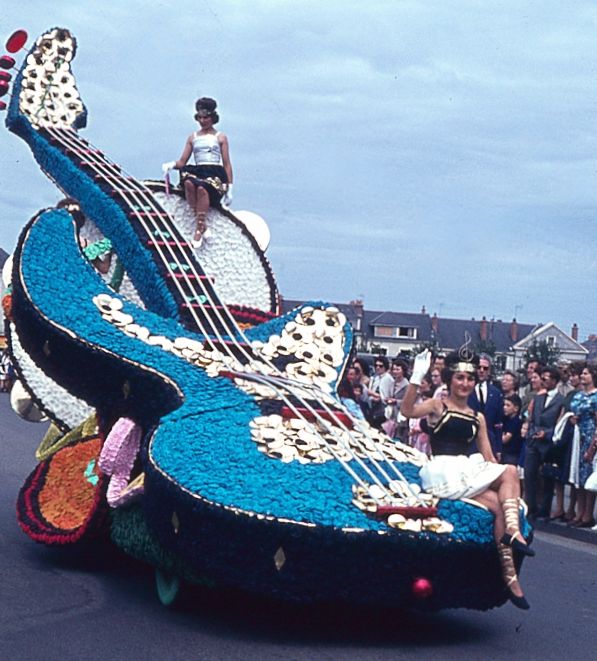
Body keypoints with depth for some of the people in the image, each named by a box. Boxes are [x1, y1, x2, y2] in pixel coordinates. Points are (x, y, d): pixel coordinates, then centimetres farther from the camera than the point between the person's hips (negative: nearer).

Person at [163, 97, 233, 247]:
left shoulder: (220, 137, 17)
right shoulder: (193, 137, 24)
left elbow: (227, 164, 12)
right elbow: (182, 162, 17)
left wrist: (230, 188, 3)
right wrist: (172, 165, -7)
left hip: (216, 174, -2)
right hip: (197, 171, 2)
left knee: (202, 188, -38)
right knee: (188, 183, -36)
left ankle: (199, 228, -37)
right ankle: (201, 222, -34)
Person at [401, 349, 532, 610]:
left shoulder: (478, 418, 19)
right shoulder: (437, 406, 4)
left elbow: (488, 457, 18)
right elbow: (408, 410, -16)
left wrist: (498, 473, 3)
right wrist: (417, 377, -26)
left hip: (467, 471, 6)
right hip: (442, 473, -6)